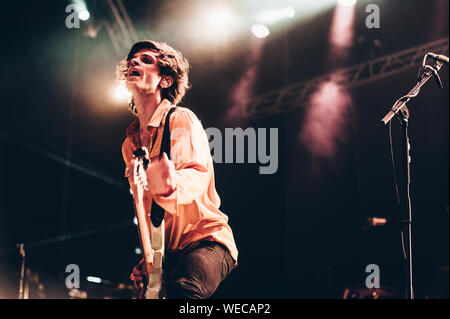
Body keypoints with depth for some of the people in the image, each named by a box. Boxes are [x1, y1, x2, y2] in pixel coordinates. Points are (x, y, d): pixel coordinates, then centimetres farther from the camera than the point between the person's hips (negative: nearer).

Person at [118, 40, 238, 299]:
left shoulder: (181, 119, -6)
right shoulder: (130, 144, 15)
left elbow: (198, 173, -24)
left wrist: (172, 186, -47)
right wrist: (146, 259, 8)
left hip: (207, 241, -7)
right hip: (166, 254, 7)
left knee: (183, 287, -37)